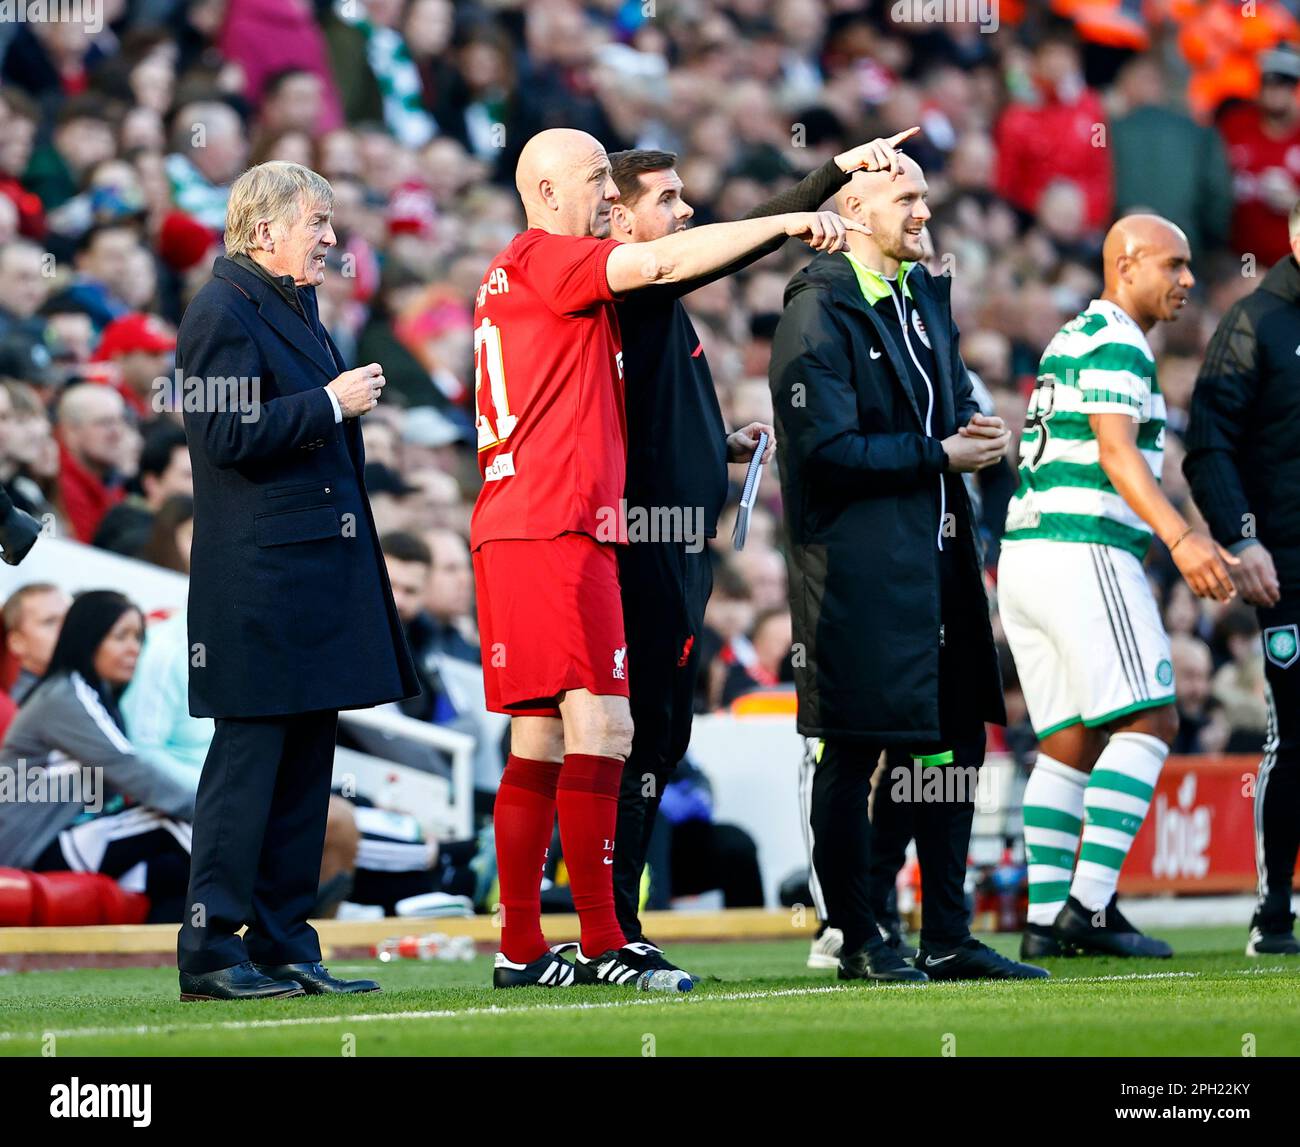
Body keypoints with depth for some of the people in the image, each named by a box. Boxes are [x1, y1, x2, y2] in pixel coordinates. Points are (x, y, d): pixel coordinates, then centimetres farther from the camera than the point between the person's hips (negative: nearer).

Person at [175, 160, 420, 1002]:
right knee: (248, 760, -8)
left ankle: (284, 945, 13)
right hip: (260, 576, -10)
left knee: (305, 766, 9)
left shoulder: (295, 307, 19)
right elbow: (229, 433, -19)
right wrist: (330, 403, -14)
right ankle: (210, 952, -4)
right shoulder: (224, 310, -10)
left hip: (318, 575, 10)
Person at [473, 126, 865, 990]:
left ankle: (521, 949, 8)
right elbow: (662, 263, -15)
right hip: (557, 530, -10)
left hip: (518, 528, 10)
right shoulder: (542, 257, -5)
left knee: (542, 740, 8)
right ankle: (603, 944, -13)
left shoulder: (514, 275, 24)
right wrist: (785, 222, -10)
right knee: (601, 727, -12)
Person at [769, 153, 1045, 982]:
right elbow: (828, 449, -17)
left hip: (936, 552, 9)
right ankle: (859, 943, 5)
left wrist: (981, 433, 3)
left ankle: (947, 938, 19)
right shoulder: (819, 311, -11)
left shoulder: (925, 294, 15)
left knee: (957, 743, 11)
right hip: (857, 562, -9)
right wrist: (940, 455, -14)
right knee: (852, 755, -2)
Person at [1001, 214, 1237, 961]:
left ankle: (1046, 916, 5)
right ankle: (1089, 904, -17)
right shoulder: (1116, 345, -7)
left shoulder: (1068, 341, 23)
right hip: (1083, 553, -10)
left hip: (1024, 555, 10)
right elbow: (1115, 450, -19)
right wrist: (1181, 538, -29)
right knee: (1147, 722, -9)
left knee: (1069, 741, 10)